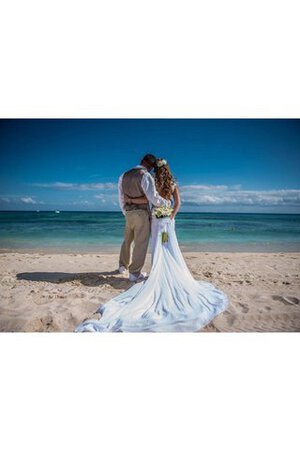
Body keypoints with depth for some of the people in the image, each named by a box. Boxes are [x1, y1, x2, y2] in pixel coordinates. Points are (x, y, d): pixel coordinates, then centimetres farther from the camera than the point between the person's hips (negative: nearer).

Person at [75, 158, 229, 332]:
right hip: (168, 219, 2)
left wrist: (130, 199, -6)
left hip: (156, 219, -2)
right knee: (171, 248, 7)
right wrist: (171, 217, -3)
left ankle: (160, 275, 5)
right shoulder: (174, 184, 5)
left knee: (159, 249, 4)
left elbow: (146, 199, -15)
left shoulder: (154, 183, -3)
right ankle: (173, 274, 9)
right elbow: (178, 203, -4)